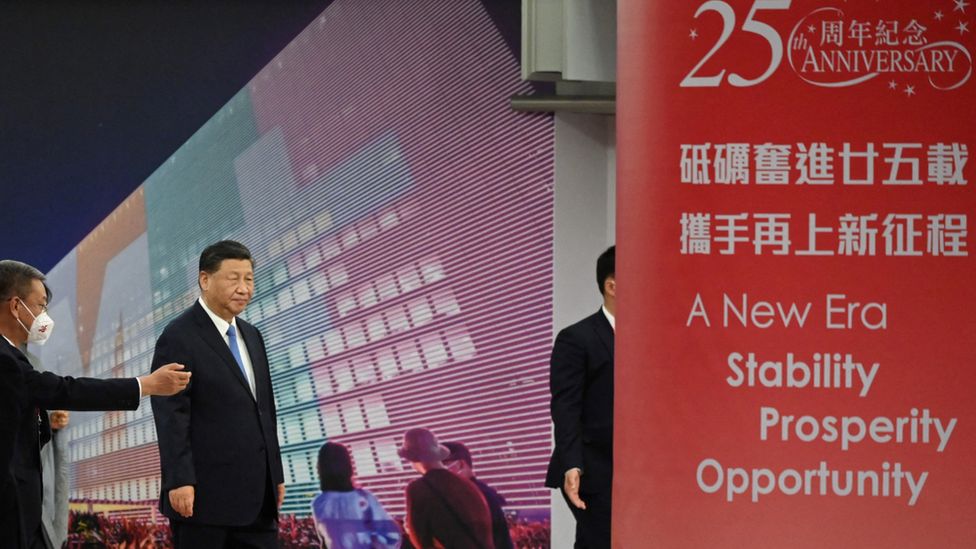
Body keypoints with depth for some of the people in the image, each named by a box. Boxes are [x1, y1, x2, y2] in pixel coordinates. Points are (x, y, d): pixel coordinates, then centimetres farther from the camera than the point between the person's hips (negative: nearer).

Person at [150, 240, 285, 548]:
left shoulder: (251, 336, 18)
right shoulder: (179, 338, -8)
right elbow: (170, 415, -14)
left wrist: (276, 474, 18)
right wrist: (179, 481, -21)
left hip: (255, 495, 8)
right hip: (205, 493, -8)